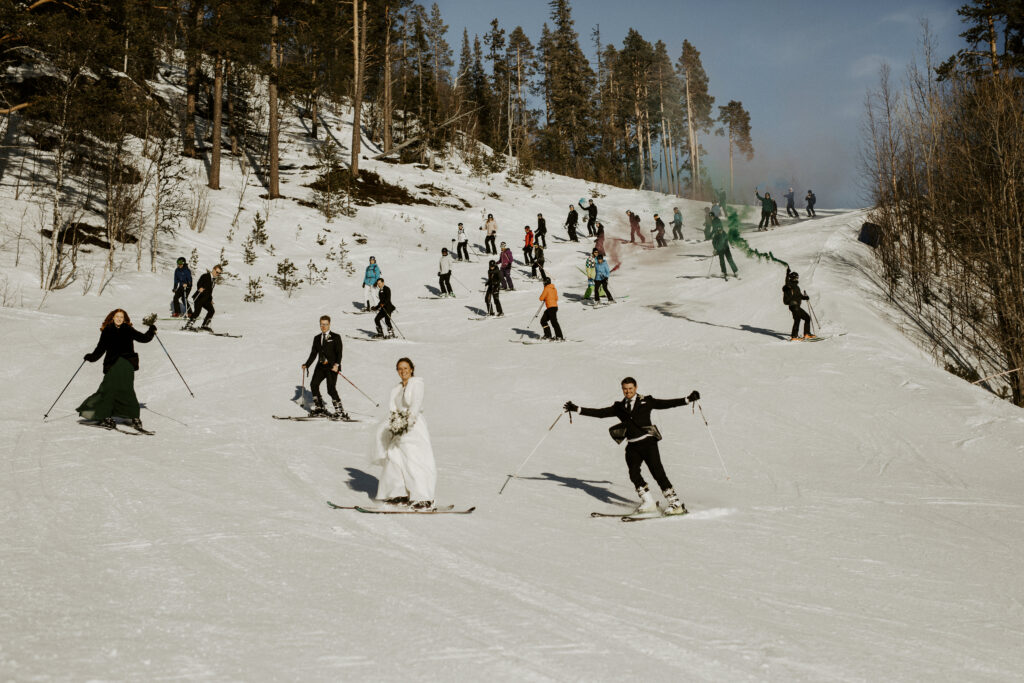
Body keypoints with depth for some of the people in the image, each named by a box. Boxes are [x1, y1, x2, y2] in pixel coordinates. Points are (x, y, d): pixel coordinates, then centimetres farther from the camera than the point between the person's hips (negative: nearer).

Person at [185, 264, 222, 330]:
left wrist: (211, 299, 28)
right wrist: (200, 288, -39)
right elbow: (198, 283, -18)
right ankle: (188, 325, -13)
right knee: (197, 311, -18)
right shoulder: (205, 276, -7)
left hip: (206, 299, 8)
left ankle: (204, 325, 7)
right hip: (199, 297, -8)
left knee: (211, 310, -4)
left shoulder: (214, 279, 16)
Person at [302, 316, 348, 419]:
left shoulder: (336, 337, 0)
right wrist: (306, 365, 4)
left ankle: (339, 411, -6)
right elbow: (313, 353, 16)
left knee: (331, 389, -14)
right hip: (321, 366, 6)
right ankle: (319, 408, 12)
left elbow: (339, 353, -8)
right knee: (313, 384, -3)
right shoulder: (317, 338, 15)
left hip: (332, 367, -6)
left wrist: (336, 364, -22)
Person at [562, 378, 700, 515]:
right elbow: (600, 413, 12)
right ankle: (648, 503, 8)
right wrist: (577, 409, 7)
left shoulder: (646, 402, 6)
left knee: (657, 472, -11)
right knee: (633, 473, -8)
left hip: (648, 442, -4)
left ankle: (676, 503, -6)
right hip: (632, 446, 4)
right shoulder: (619, 407, 14)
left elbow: (666, 403, 4)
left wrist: (688, 399, -4)